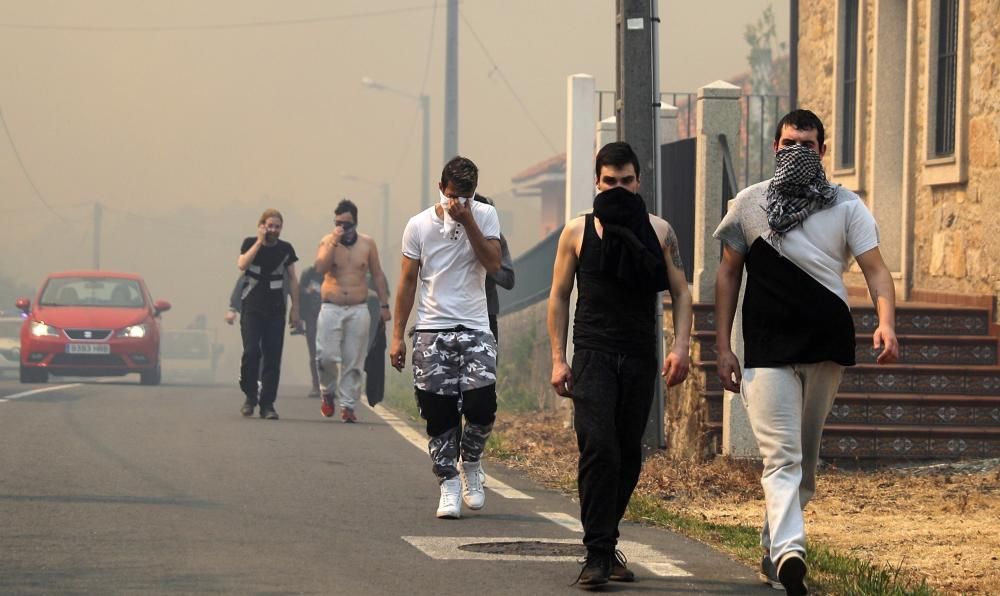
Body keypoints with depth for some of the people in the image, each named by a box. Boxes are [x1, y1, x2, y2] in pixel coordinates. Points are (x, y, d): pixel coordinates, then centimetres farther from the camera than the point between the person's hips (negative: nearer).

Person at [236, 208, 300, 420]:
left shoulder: (285, 249, 5)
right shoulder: (250, 243, 2)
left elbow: (292, 279, 10)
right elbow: (242, 265, -16)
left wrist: (295, 308, 5)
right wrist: (260, 242, -15)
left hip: (275, 309, 2)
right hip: (251, 307, -2)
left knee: (273, 357, -3)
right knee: (251, 351, -14)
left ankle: (267, 404, 2)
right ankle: (250, 396, 6)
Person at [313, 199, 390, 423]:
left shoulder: (367, 244, 7)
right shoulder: (327, 241, 2)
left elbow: (378, 275, 12)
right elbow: (320, 268, -14)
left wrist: (384, 304, 9)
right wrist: (334, 243, -19)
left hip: (358, 310, 1)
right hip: (331, 309, -1)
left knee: (353, 362, -1)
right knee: (327, 356, -11)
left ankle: (347, 405, 4)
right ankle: (328, 393, 15)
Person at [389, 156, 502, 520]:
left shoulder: (485, 216, 2)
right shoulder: (419, 225, 1)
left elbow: (493, 264, -11)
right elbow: (408, 281, 5)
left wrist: (468, 221, -17)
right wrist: (397, 335, 2)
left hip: (475, 327, 0)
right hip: (432, 330, 0)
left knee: (481, 405, -12)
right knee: (439, 414, -2)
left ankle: (471, 465, 15)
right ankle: (448, 484, 8)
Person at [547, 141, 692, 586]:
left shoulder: (659, 231, 7)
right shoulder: (578, 232, 4)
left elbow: (680, 292, 8)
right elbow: (559, 297, 8)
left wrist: (681, 345, -7)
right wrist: (558, 359, 1)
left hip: (641, 358, 2)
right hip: (593, 355, -2)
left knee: (628, 455, 7)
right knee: (599, 450, -15)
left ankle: (605, 540, 22)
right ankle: (598, 553, -14)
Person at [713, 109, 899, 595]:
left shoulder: (846, 207, 5)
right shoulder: (749, 204, 6)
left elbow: (875, 268, -3)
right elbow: (728, 274, 10)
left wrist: (886, 321, -23)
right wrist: (722, 347, 3)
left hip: (827, 346, 2)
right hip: (767, 349, -2)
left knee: (806, 454, 12)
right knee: (781, 456, -13)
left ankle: (773, 546, 26)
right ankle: (789, 551, -28)